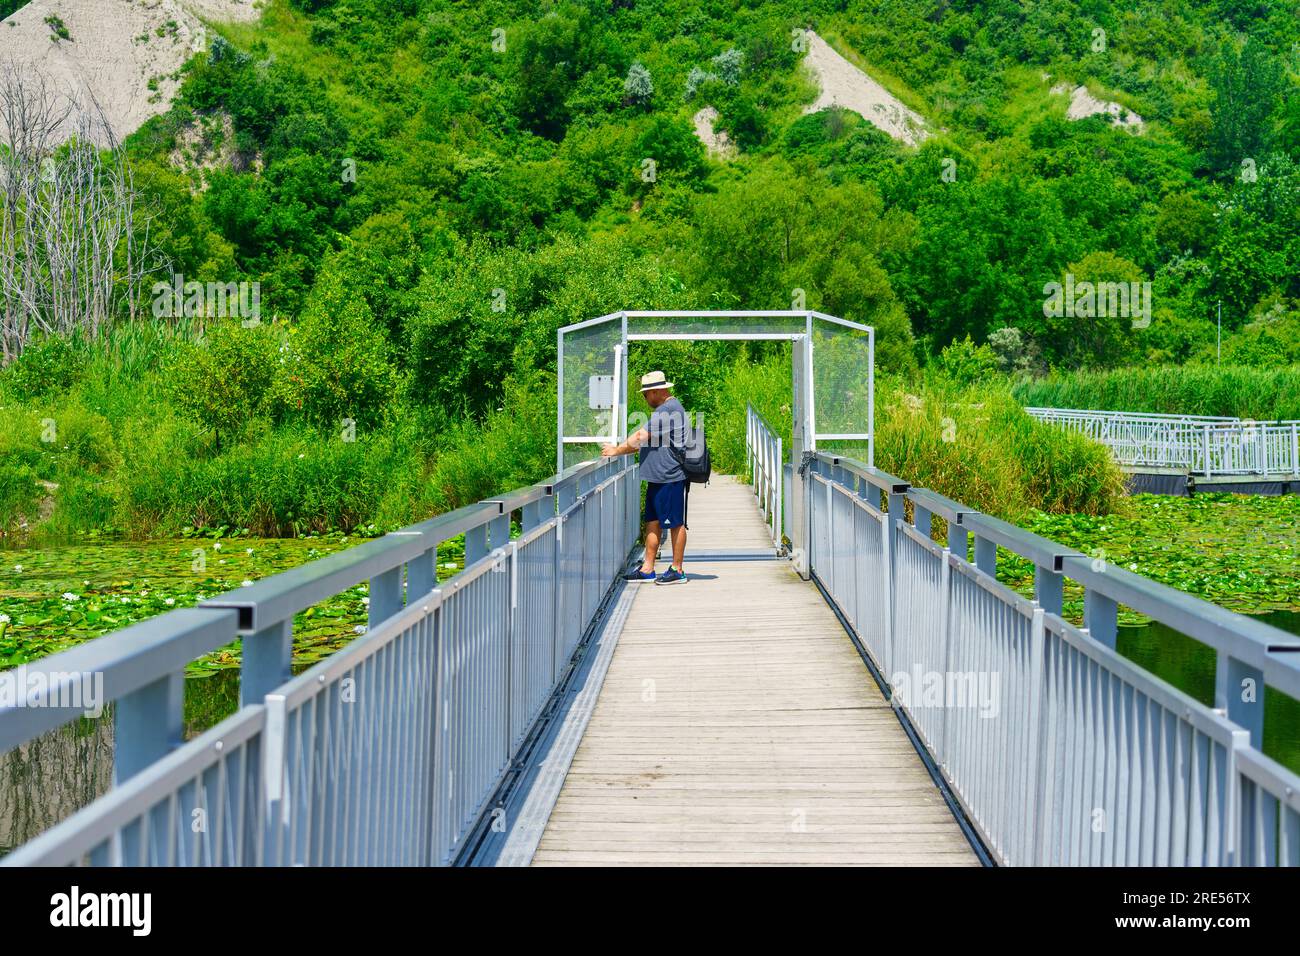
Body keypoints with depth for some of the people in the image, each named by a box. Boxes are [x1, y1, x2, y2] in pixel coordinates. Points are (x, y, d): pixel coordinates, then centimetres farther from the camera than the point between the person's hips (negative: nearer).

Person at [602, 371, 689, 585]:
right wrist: (619, 449, 15)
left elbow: (642, 437, -16)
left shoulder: (668, 410, -16)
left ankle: (678, 570, 4)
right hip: (657, 478, 11)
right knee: (653, 522, 10)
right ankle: (647, 569, 13)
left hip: (670, 478, -11)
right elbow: (647, 442, 23)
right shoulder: (662, 410, 19)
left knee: (676, 523, -2)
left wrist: (617, 450, -5)